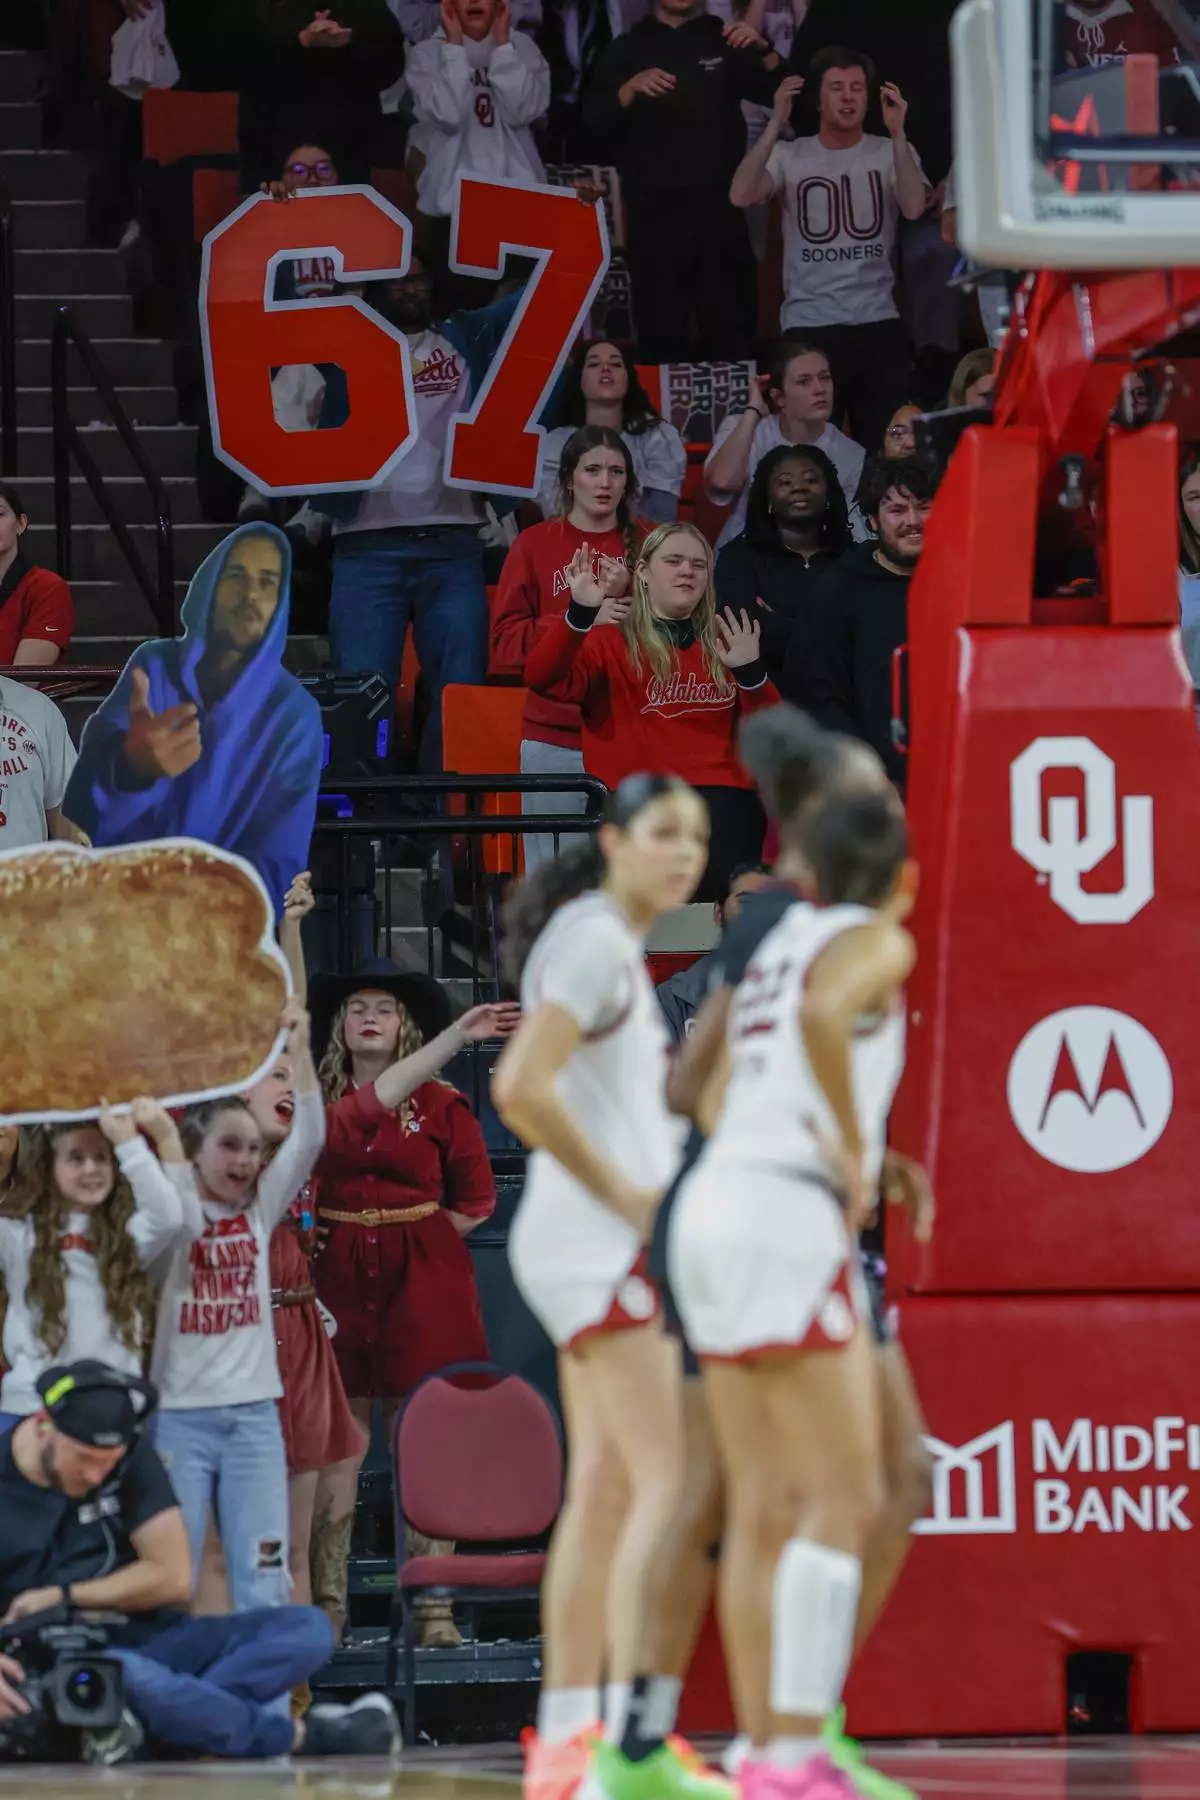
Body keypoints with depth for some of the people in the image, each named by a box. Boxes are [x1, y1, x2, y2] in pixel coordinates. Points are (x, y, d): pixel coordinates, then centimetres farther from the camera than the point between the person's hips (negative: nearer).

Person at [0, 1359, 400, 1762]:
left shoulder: (131, 1456, 0)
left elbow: (173, 1577, -2)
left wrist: (62, 1596, -11)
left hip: (143, 1641, 5)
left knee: (306, 1628, -15)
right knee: (123, 1672, -41)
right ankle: (303, 1737, -24)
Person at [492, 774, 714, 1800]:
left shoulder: (616, 948, 18)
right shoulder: (595, 942, -12)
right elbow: (520, 1090, -22)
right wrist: (625, 1193, -16)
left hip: (606, 1248, 10)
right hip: (599, 1244, -10)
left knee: (604, 1489, 9)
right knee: (671, 1481, -16)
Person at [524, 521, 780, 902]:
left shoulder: (723, 647, 21)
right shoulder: (610, 640, 10)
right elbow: (541, 678, -9)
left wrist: (751, 673, -2)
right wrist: (580, 614, -22)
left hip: (722, 795, 3)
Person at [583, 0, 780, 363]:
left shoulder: (725, 41, 12)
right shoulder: (628, 49, 11)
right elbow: (594, 123, 0)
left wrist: (763, 51, -17)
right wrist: (630, 90, -17)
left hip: (719, 206, 0)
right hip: (655, 210, 0)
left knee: (731, 331, -3)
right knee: (661, 332, -1)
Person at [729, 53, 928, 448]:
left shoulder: (890, 154, 6)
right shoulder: (789, 157, 5)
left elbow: (913, 207, -12)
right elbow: (741, 196, -14)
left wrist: (897, 134, -19)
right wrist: (775, 124, -19)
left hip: (878, 323, 1)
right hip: (809, 324, -1)